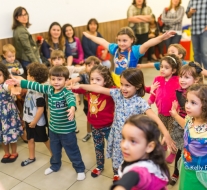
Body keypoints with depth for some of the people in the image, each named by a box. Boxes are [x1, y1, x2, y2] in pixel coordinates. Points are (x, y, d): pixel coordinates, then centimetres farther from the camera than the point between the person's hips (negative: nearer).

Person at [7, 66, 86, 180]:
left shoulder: (67, 93, -25)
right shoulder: (49, 89, -5)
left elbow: (71, 99, -46)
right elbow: (35, 86, 2)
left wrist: (72, 108, -69)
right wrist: (18, 82, 0)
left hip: (67, 130, -6)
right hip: (53, 128, 6)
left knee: (72, 151, 10)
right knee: (54, 149, 26)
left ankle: (80, 169, 30)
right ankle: (55, 166, 50)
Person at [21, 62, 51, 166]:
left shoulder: (39, 91, -25)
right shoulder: (30, 88, -1)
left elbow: (41, 109, -24)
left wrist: (34, 122, -17)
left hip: (38, 121, -8)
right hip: (29, 120, 8)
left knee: (44, 139, 9)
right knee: (30, 139, 18)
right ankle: (31, 157, 35)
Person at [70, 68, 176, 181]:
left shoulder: (140, 102, -21)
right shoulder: (118, 94, -8)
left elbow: (154, 117, -29)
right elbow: (100, 89, -6)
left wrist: (166, 134, -40)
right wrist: (80, 86, -4)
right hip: (117, 135, 4)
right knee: (116, 158, 22)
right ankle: (117, 174, 49)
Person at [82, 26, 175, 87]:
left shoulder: (134, 50, -15)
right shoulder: (115, 48, 0)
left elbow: (147, 44, -33)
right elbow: (102, 42, 14)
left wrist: (162, 37, -50)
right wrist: (89, 36, 30)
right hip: (116, 82, 5)